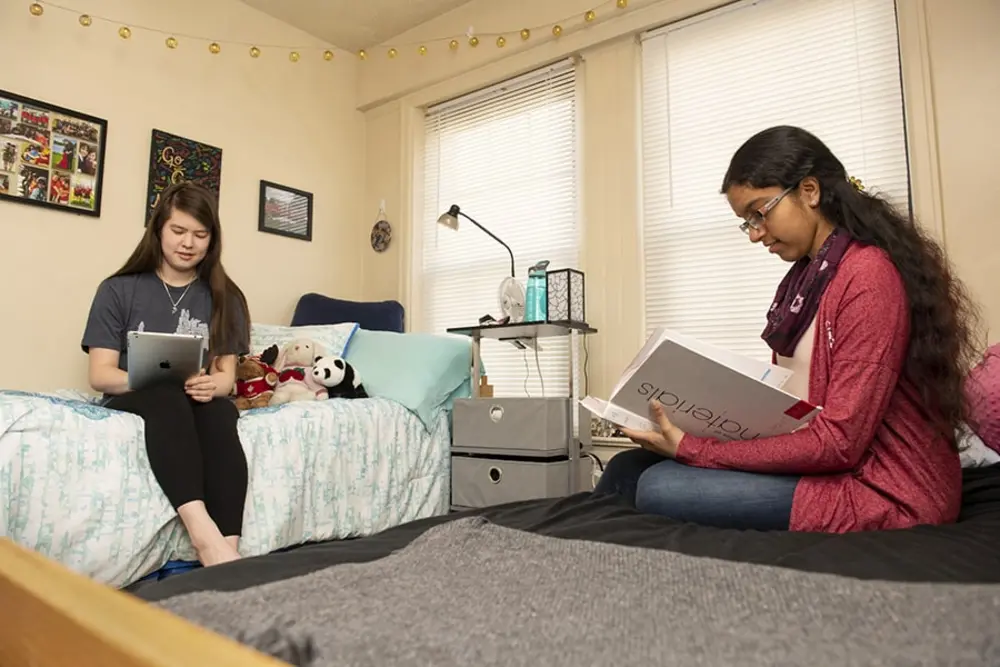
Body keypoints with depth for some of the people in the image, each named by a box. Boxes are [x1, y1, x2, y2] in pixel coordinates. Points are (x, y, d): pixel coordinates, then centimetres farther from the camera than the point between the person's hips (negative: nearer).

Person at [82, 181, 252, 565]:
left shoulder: (223, 297, 9)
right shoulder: (118, 290, 5)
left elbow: (226, 375, 2)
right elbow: (100, 375, -3)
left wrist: (211, 385, -24)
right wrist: (160, 378, -23)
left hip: (198, 403, 2)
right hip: (132, 402, -1)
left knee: (220, 411, -34)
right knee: (166, 398, -36)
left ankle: (228, 547, -46)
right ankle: (204, 534, -53)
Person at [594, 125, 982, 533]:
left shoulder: (868, 275, -15)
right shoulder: (806, 275, 12)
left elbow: (839, 442, -21)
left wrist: (691, 449, -21)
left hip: (882, 487, -7)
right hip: (822, 464, 8)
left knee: (658, 487, -21)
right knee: (628, 467, -4)